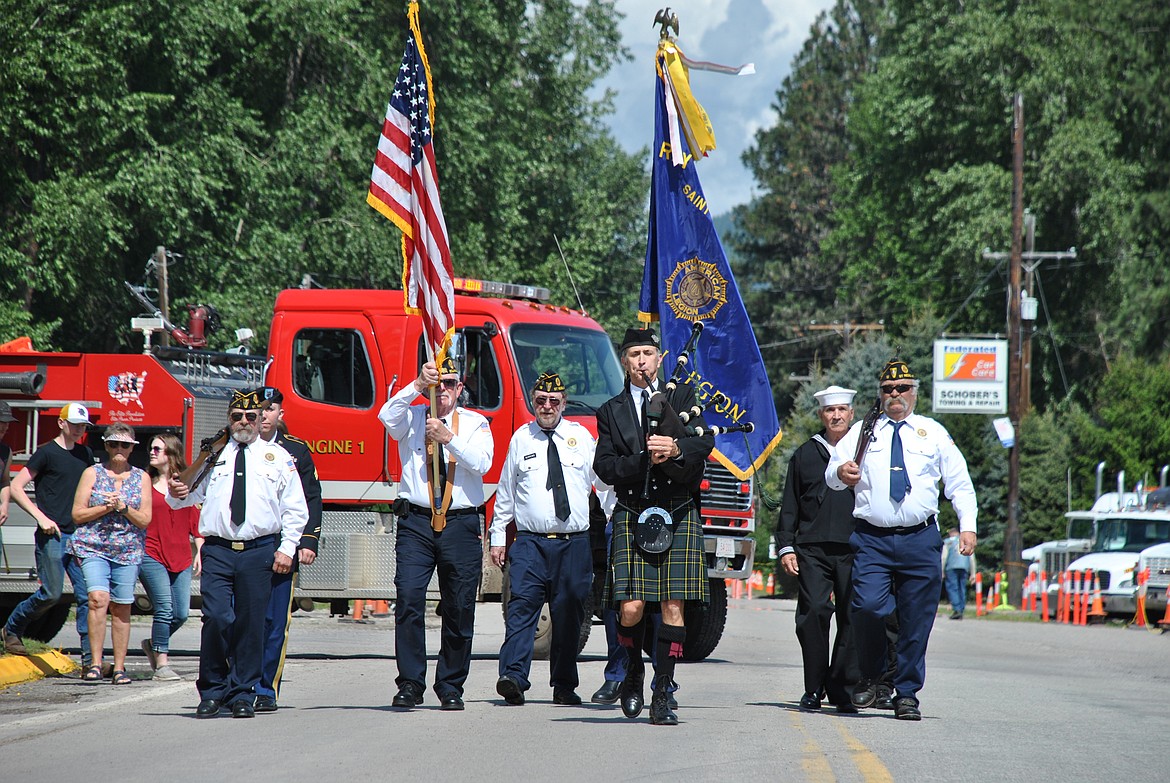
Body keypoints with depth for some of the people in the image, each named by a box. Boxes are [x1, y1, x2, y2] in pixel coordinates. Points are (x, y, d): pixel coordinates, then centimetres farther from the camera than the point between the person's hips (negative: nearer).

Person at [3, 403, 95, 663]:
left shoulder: (86, 454, 15)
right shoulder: (47, 453, -4)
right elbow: (16, 487, -7)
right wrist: (41, 517, -14)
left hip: (79, 535, 6)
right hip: (51, 534, -6)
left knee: (87, 594, -3)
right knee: (51, 593, -6)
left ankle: (90, 656, -4)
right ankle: (12, 629, 17)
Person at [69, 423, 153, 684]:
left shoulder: (141, 478, 10)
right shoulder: (92, 474, 7)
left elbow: (145, 520, 5)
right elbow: (77, 514, 3)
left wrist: (123, 507, -11)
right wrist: (106, 507, -9)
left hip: (128, 552, 2)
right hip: (93, 547, -2)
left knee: (121, 608, 2)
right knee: (99, 598, -20)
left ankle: (119, 667, 10)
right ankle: (95, 664, -20)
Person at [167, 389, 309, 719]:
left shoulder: (278, 457, 12)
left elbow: (295, 509, 12)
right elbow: (192, 492, 14)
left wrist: (287, 548, 2)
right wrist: (178, 494, -10)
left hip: (259, 551, 0)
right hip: (218, 550, 0)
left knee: (251, 623, 0)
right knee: (216, 618, -12)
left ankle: (243, 694, 10)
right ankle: (212, 691, 0)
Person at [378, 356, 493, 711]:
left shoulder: (475, 424, 10)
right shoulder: (412, 419, 10)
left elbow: (481, 463, -5)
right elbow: (388, 416, -13)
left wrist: (449, 439, -16)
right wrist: (417, 384, -22)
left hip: (461, 524, 1)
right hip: (416, 521, -1)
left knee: (459, 609, 3)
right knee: (408, 599, -13)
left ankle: (451, 686, 14)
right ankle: (410, 684, -10)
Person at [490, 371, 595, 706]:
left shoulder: (582, 437, 9)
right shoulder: (521, 439, 9)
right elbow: (505, 493, 13)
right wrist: (497, 537, 10)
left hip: (574, 543, 1)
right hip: (530, 542, -1)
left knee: (568, 614, 3)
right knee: (522, 606, -15)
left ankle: (564, 686, 12)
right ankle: (513, 678, -26)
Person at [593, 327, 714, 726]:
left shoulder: (682, 396, 11)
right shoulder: (611, 412, 12)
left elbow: (705, 441, -2)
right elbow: (604, 467, 2)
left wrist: (676, 449, -22)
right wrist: (645, 460, -13)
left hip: (679, 517, 0)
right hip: (632, 517, 0)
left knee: (673, 607, -6)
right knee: (631, 608, -9)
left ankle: (662, 696, -2)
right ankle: (634, 672, 19)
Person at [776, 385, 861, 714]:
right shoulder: (805, 454, 15)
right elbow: (790, 506, 16)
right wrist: (785, 547, 6)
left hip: (854, 550, 0)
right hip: (812, 550, 0)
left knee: (851, 619, -3)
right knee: (813, 613, -10)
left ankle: (843, 690, 4)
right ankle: (814, 689, -2)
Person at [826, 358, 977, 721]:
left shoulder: (934, 433, 13)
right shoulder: (862, 432, 12)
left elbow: (959, 483, 13)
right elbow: (831, 475, 7)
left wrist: (968, 526, 0)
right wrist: (840, 473, -17)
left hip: (920, 540, 1)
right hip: (872, 538, -1)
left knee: (916, 620, 0)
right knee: (868, 606, -19)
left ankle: (906, 694, 11)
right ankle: (870, 676, 4)